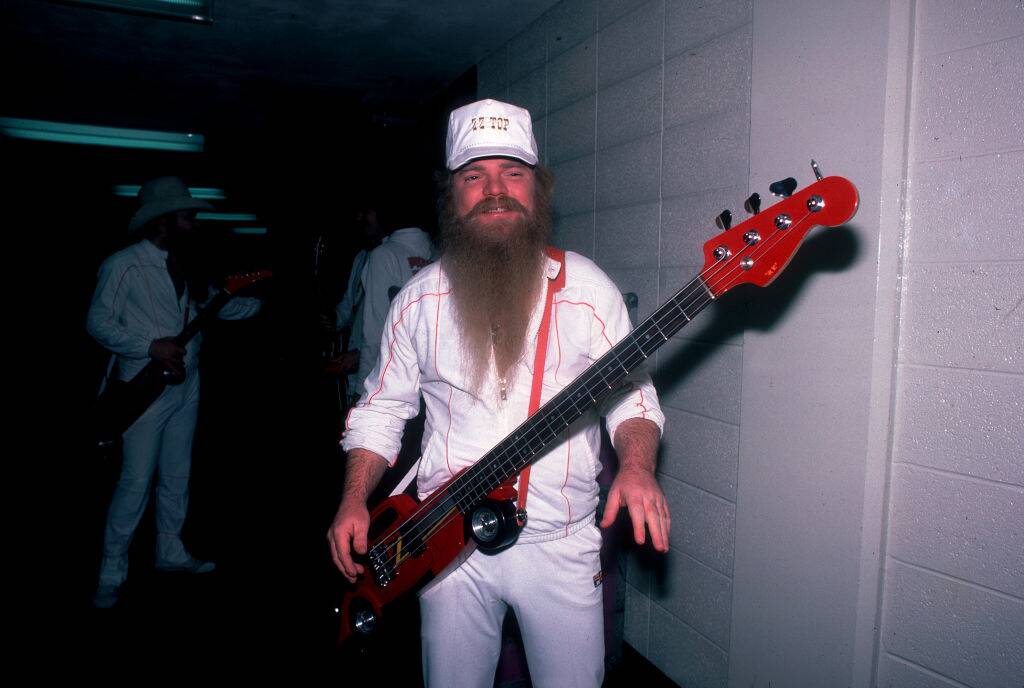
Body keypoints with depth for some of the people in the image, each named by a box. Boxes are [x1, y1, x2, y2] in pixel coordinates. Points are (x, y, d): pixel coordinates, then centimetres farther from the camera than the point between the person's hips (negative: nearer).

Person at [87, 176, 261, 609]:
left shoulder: (182, 267, 11)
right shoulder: (122, 265, -9)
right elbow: (98, 322, -10)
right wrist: (152, 346, -21)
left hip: (186, 387, 7)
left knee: (177, 476, 14)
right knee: (136, 480, -4)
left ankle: (170, 552, 29)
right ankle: (112, 572, 12)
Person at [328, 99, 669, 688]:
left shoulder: (586, 287, -7)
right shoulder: (420, 298, -1)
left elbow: (632, 393, -3)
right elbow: (382, 407, 7)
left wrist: (637, 467, -23)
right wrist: (354, 501, -4)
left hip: (561, 545, -1)